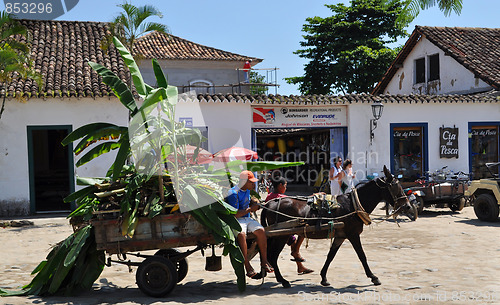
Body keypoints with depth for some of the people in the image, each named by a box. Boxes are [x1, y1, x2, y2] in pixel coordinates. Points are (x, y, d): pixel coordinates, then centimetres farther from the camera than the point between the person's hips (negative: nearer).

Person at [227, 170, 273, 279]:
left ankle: (264, 261, -13)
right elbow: (234, 214, -18)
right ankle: (247, 266, -30)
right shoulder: (233, 193, -13)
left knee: (261, 231, -22)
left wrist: (254, 204, 8)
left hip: (247, 219, 7)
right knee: (241, 234, -37)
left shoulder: (247, 190, 13)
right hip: (236, 220, -7)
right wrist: (250, 209, -15)